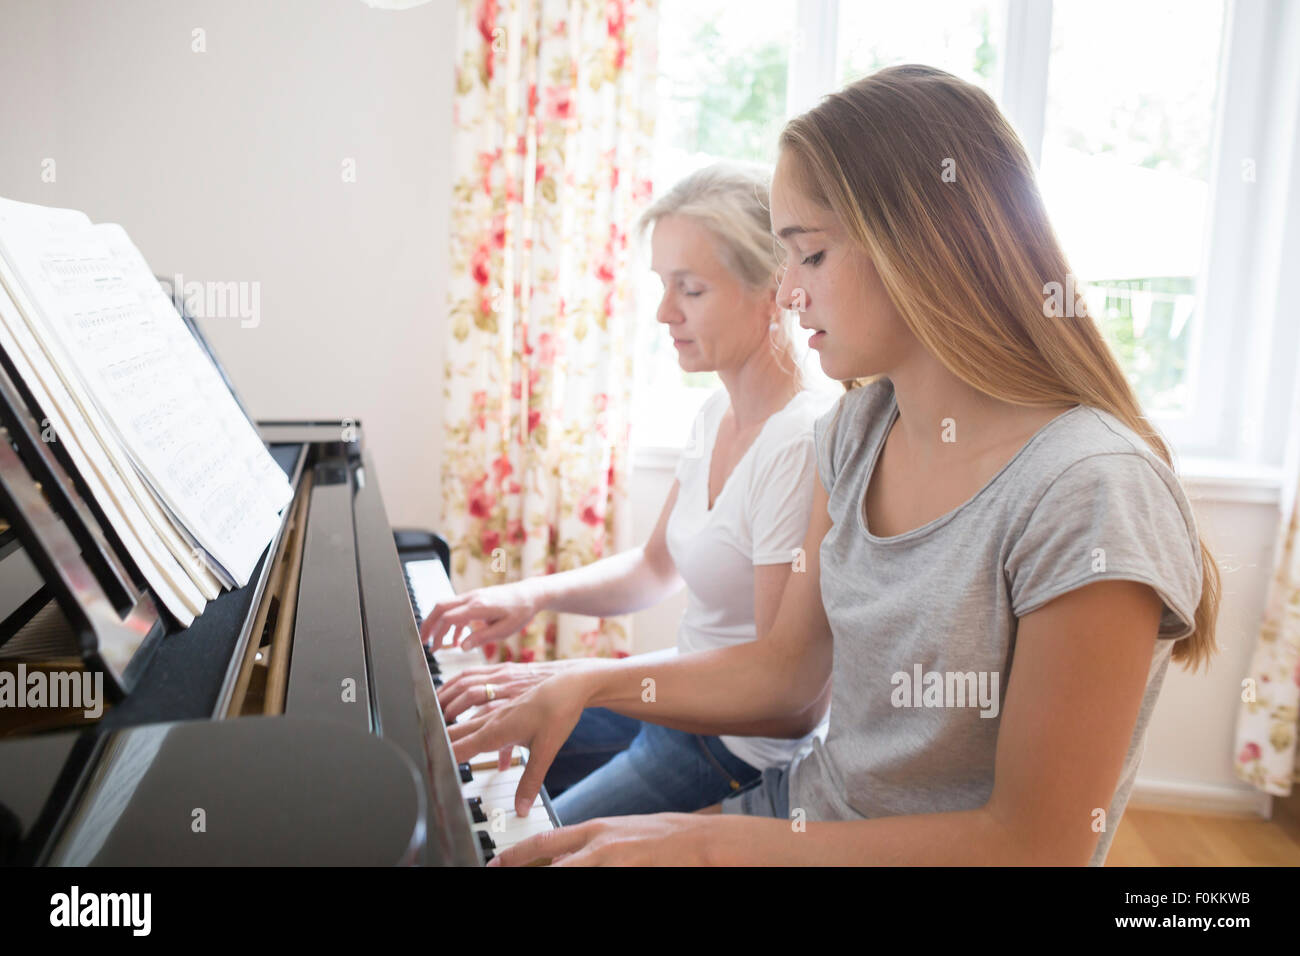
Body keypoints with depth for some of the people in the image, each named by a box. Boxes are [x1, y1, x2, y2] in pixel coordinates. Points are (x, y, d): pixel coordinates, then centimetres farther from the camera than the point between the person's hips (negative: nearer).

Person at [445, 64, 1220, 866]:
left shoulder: (1090, 492, -26)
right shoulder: (857, 431, -2)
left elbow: (1038, 844, -22)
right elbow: (787, 675, 3)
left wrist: (710, 842, -24)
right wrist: (592, 685, -9)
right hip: (806, 806, 6)